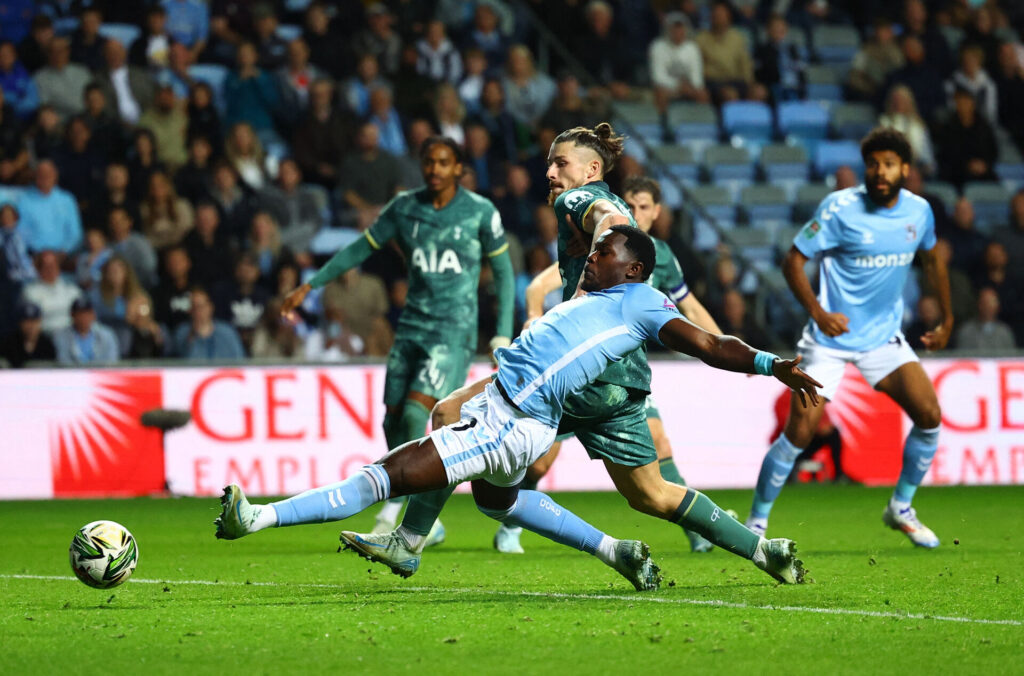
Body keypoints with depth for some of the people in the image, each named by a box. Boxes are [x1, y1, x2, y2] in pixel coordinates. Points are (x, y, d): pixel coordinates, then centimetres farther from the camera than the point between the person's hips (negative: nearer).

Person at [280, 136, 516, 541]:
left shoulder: (481, 213, -3)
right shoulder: (405, 208, 5)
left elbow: (503, 272, 4)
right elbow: (362, 249, 14)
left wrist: (503, 336, -1)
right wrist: (310, 285, 11)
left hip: (455, 331, -5)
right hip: (412, 326, 5)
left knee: (415, 413, -19)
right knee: (394, 420, 0)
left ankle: (392, 514, -15)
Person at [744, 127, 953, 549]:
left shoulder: (918, 211, -1)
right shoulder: (840, 208, -16)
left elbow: (931, 260, 19)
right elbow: (793, 260, -13)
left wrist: (947, 320, 22)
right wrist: (818, 312, -26)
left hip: (884, 337, 4)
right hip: (831, 337, -4)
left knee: (929, 414, -8)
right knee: (800, 429, -12)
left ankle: (901, 509, 13)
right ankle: (756, 522, 4)